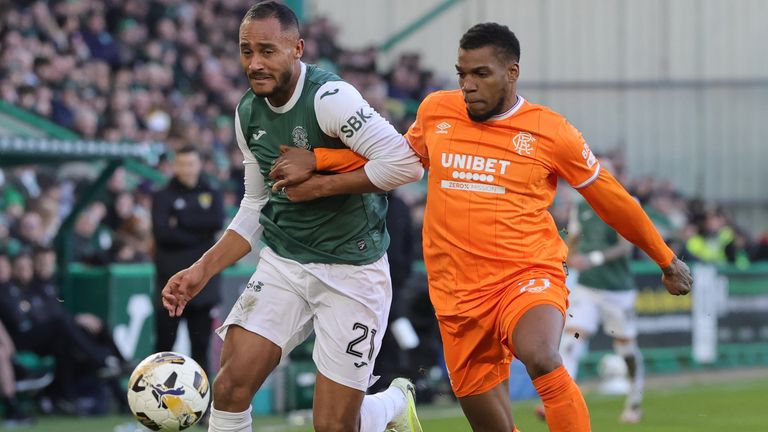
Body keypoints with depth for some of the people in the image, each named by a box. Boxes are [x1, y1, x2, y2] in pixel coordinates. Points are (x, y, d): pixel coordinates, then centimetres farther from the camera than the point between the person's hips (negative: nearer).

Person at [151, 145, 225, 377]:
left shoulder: (211, 195, 12)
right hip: (171, 282, -2)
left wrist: (181, 221, -9)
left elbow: (217, 221, -8)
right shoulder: (163, 196, 4)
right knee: (164, 343, -2)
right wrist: (197, 235, -11)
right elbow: (162, 232, -10)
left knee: (201, 346, 5)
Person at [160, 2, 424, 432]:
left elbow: (405, 162, -26)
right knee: (230, 388, -14)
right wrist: (202, 271, 6)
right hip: (282, 263, 6)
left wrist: (319, 185, -20)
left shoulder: (330, 98, -18)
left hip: (352, 270, -6)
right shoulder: (249, 113, 5)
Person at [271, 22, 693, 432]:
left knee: (540, 357, -36)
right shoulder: (435, 111, 5)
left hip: (529, 275, -4)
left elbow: (611, 198, 7)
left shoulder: (551, 131, -5)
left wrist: (666, 261, 15)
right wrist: (314, 162, 18)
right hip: (458, 292, 4)